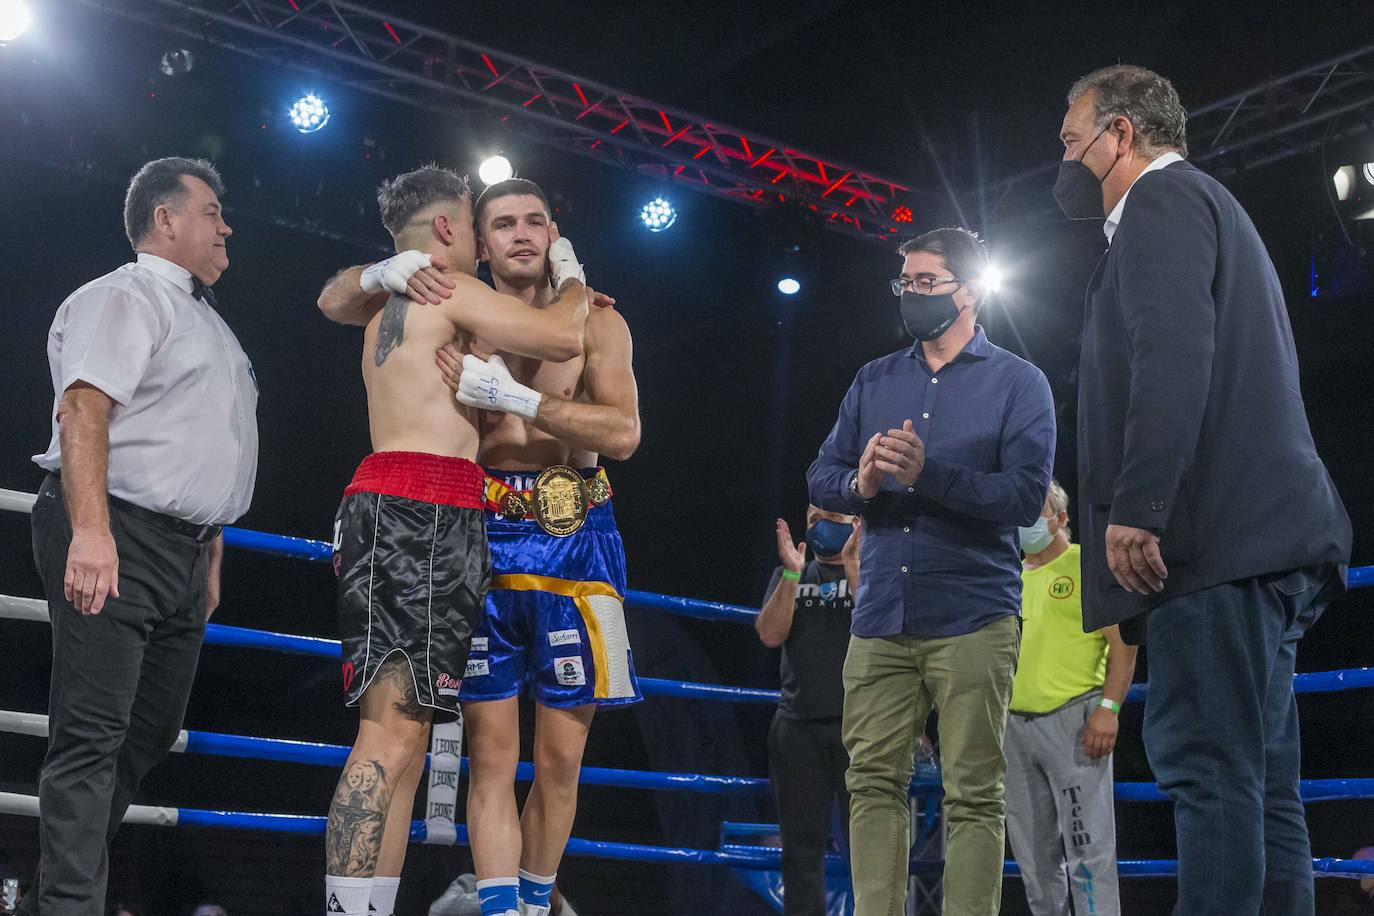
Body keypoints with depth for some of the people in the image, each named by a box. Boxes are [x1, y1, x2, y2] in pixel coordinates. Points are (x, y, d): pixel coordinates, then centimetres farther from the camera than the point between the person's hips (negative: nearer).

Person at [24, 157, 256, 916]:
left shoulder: (203, 320, 24)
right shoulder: (123, 297, -4)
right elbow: (83, 409, -18)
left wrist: (211, 554, 21)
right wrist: (90, 533, -28)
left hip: (185, 551, 10)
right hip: (119, 540, -9)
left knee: (151, 732, 12)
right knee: (93, 733, -10)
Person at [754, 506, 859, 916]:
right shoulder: (787, 575, 17)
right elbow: (770, 634, 1)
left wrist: (853, 567, -14)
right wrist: (792, 574, -8)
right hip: (796, 726, 3)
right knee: (801, 843, 5)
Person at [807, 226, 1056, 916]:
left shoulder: (1018, 382, 4)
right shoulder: (873, 381, 17)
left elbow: (1026, 494, -9)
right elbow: (820, 477, 12)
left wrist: (930, 474, -20)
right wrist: (859, 484, -11)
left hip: (972, 619, -4)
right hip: (880, 617, 4)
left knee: (973, 796, -2)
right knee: (873, 782, 3)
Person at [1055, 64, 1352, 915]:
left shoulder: (1162, 197, -1)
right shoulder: (1209, 207, 29)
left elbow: (1173, 356, -18)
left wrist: (1134, 507, -22)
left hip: (1215, 535, -10)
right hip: (1263, 534, 10)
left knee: (1210, 771, -13)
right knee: (1257, 781, 7)